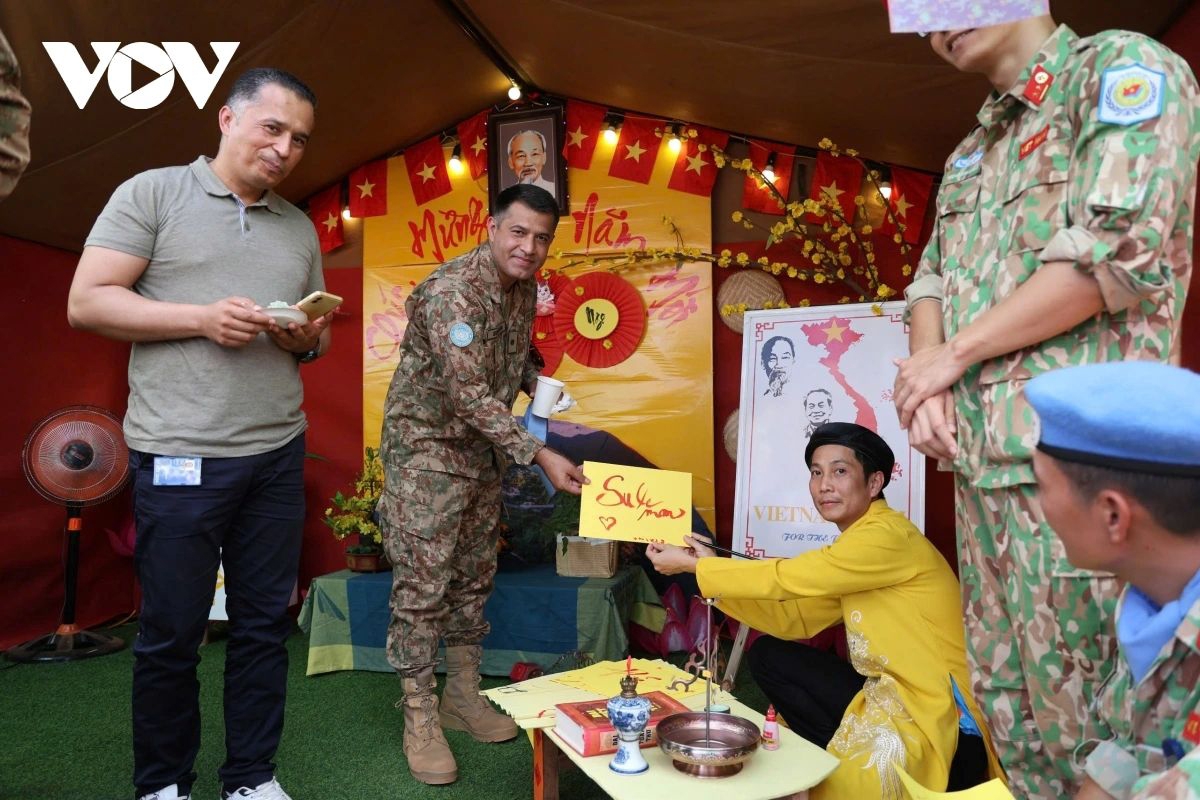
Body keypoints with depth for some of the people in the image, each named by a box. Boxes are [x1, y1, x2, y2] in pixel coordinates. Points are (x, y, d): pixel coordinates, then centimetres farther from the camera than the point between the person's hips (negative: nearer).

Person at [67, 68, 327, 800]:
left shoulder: (300, 227, 14)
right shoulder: (152, 193, 1)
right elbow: (87, 303, -5)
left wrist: (308, 339, -4)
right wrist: (201, 317, -16)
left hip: (279, 453, 5)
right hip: (180, 456, -4)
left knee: (265, 624, 11)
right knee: (171, 633, 8)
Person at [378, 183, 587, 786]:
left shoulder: (525, 287, 3)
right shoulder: (451, 291, -23)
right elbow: (468, 394, -28)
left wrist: (533, 379, 1)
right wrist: (538, 454, -32)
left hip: (482, 450, 8)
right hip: (426, 447, -8)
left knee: (474, 575, 13)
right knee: (422, 583, -4)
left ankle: (463, 697, 28)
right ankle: (419, 719, 11)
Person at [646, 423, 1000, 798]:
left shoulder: (888, 536, -20)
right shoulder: (854, 544, 7)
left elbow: (786, 578, -22)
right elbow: (794, 619, 6)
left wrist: (690, 564, -12)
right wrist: (712, 569, -4)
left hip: (942, 720, -9)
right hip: (889, 693, 9)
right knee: (769, 656, 4)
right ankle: (846, 758, 9)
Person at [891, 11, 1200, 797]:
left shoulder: (1125, 66, 0)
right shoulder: (968, 158, 21)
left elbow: (1118, 248, -13)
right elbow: (931, 282, 17)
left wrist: (952, 354, -8)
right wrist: (928, 377, -3)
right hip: (981, 460, 7)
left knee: (1080, 716, 1)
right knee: (1007, 700, 15)